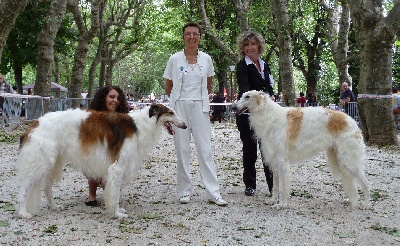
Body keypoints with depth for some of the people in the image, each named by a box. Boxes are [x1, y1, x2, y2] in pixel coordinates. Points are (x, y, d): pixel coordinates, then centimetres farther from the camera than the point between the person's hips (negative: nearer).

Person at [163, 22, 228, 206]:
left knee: (205, 150, -2)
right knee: (182, 150, 3)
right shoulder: (175, 59, 1)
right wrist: (180, 99, 12)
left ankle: (213, 193, 0)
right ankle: (185, 191, 13)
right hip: (180, 108, -1)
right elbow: (168, 88, 9)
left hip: (200, 107, 1)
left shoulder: (206, 59, 5)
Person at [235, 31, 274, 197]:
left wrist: (271, 96, -4)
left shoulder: (264, 65, 13)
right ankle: (250, 185, 13)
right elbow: (244, 88, -24)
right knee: (249, 148, 1)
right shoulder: (243, 66, -8)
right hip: (247, 112, -5)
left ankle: (273, 185, 5)